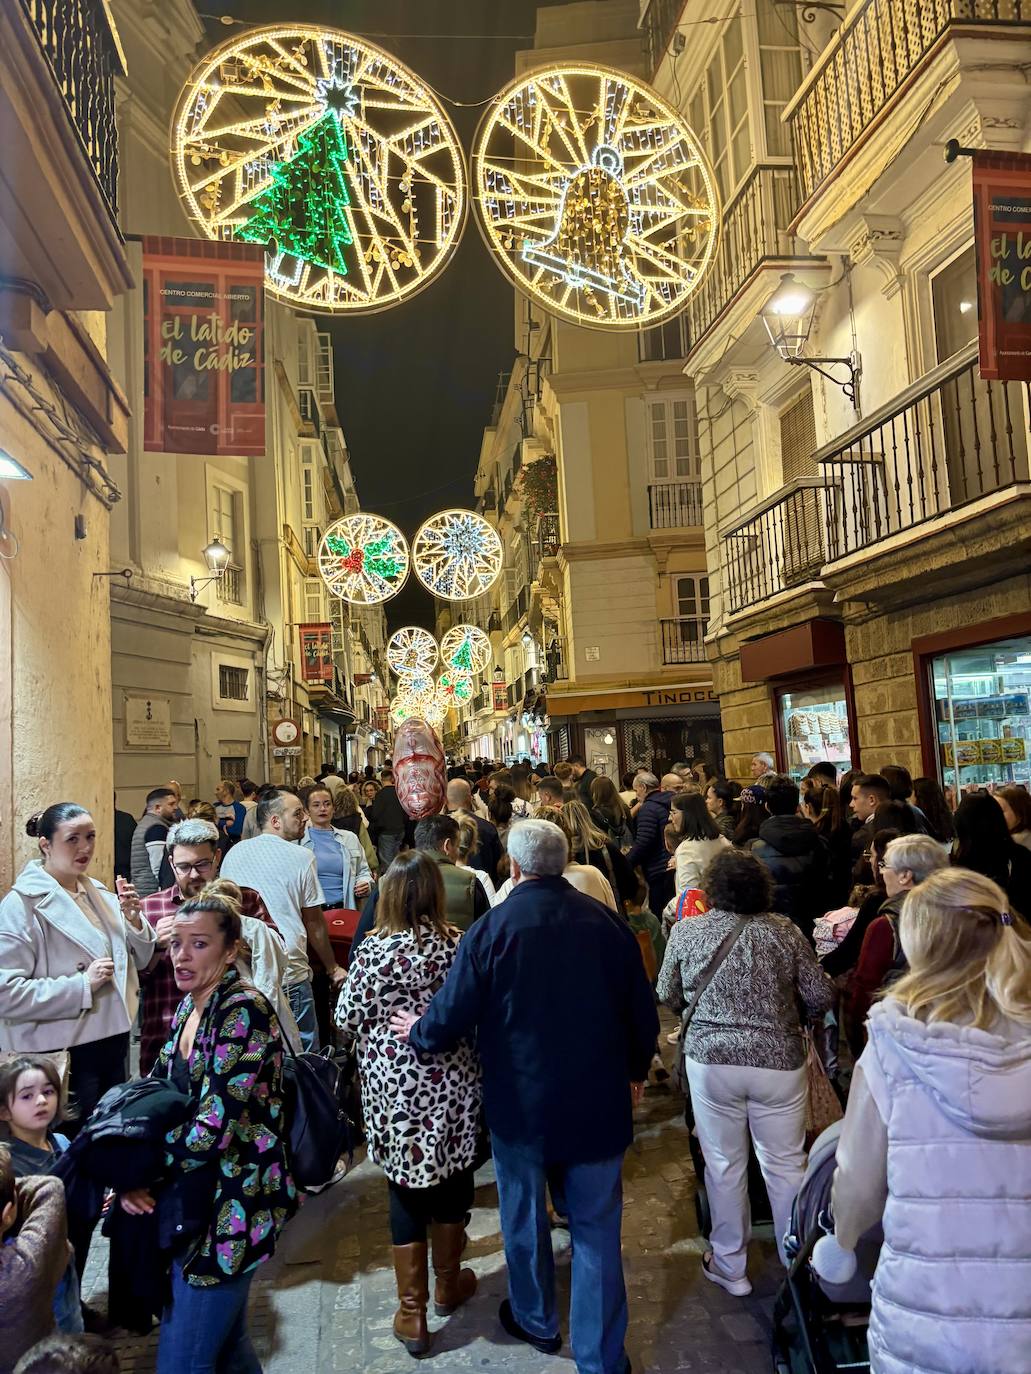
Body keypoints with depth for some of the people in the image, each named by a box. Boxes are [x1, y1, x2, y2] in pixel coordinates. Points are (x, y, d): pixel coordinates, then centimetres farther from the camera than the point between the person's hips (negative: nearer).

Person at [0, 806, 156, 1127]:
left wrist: (133, 920, -5)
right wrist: (82, 985, -23)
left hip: (113, 1041, 7)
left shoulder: (98, 893, 8)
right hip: (62, 1055, -7)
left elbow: (139, 960, 14)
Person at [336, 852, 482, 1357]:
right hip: (450, 1083, 1)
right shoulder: (456, 944, -11)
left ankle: (411, 1312, 21)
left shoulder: (374, 949, -14)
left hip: (394, 1087, -1)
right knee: (452, 1182, 20)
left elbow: (346, 1018, -7)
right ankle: (448, 1284, 39)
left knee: (407, 1189, 13)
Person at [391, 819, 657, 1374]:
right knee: (597, 1230, 13)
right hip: (599, 1101, 1)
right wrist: (635, 1072, 17)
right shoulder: (608, 922, -9)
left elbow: (449, 1021, -13)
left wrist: (417, 1031, 10)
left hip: (521, 1103, -1)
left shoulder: (492, 929, -17)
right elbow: (643, 1014, -1)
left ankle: (536, 1321, 43)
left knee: (525, 1218, 22)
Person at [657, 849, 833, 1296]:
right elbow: (821, 997, -2)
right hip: (779, 1059, 1)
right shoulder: (785, 932, -6)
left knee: (724, 1166, 15)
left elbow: (667, 996, 5)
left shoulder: (687, 931, -6)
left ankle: (729, 1266, 29)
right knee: (785, 1165, 16)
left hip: (711, 1058, 0)